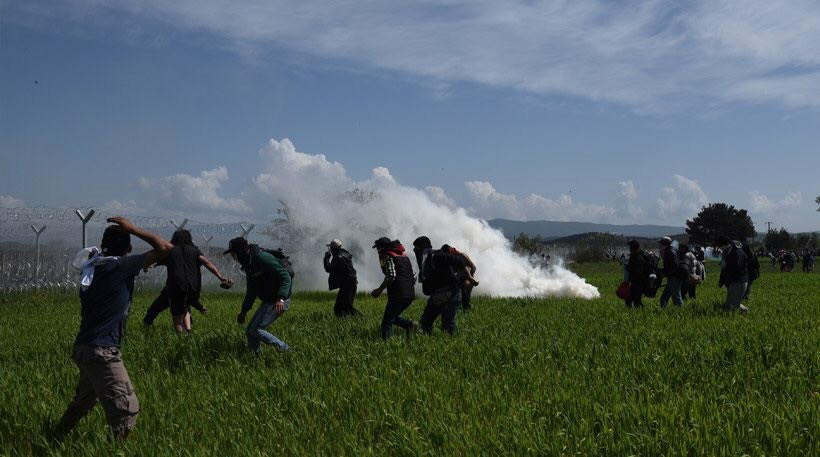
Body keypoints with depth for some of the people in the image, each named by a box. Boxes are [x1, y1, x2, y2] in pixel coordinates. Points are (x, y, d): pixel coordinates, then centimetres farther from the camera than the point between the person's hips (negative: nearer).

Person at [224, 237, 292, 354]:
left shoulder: (263, 258, -20)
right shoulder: (248, 264, 11)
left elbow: (285, 276, -26)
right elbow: (251, 291, 24)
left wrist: (281, 299, -38)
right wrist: (244, 311, 26)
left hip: (279, 302, -10)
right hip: (268, 301, 10)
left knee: (256, 330, -12)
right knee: (249, 331, 9)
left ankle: (285, 350, -4)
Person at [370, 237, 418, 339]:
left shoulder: (388, 256, -4)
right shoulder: (404, 255, 21)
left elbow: (391, 276, -17)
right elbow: (414, 275, 19)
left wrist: (380, 289, -9)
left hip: (398, 295, -8)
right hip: (410, 294, 8)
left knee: (387, 321, -3)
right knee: (393, 316, 22)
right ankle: (410, 324, 3)